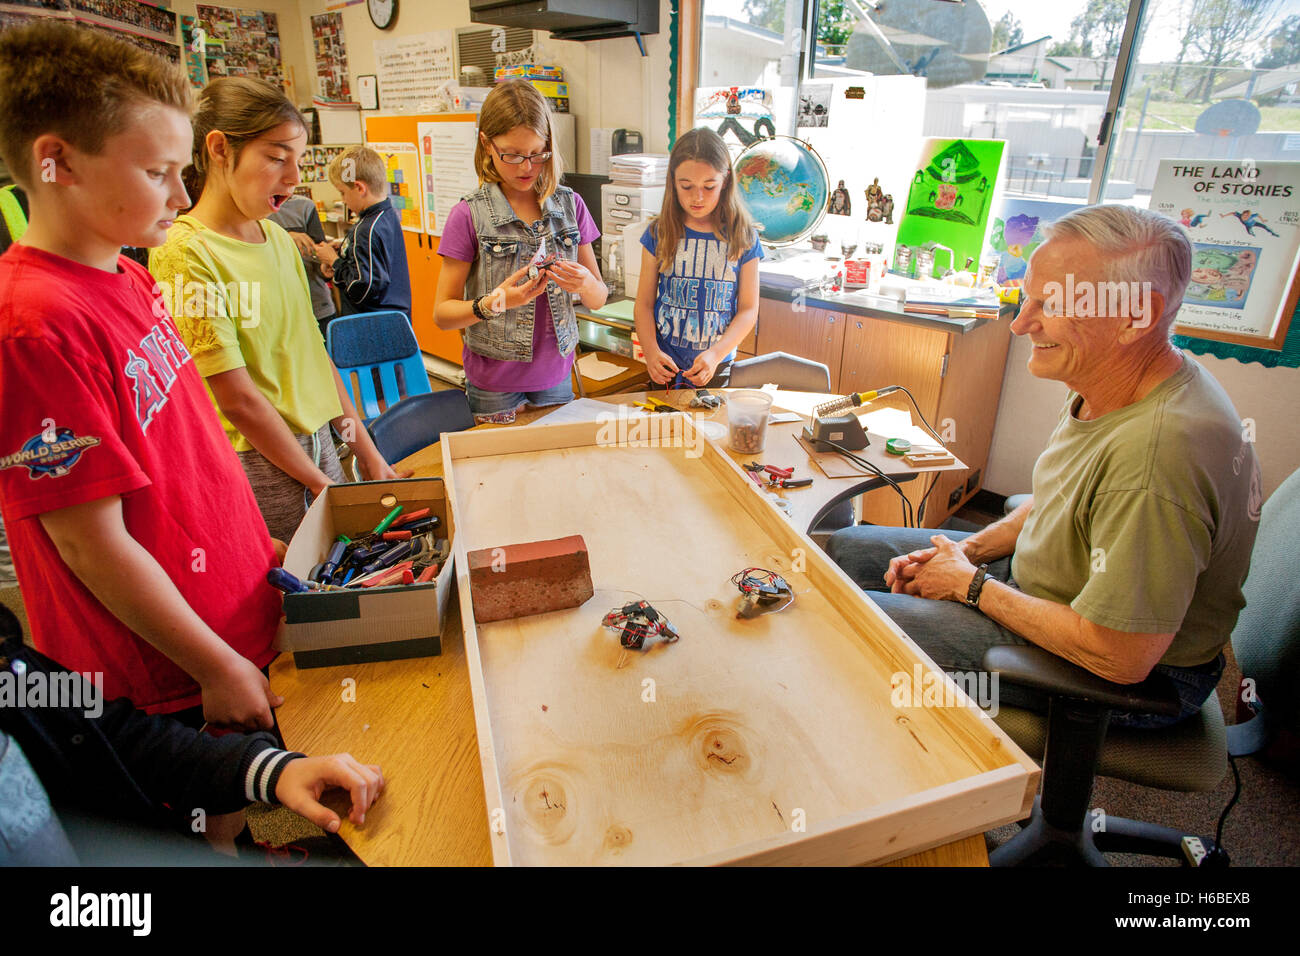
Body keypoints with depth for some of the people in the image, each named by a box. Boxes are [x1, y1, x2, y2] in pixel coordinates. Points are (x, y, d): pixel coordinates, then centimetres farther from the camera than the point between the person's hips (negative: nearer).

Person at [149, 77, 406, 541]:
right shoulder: (184, 252, -15)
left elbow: (311, 350, 9)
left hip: (318, 444, 7)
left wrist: (366, 450, 8)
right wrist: (321, 484, -11)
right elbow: (237, 400, -16)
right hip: (256, 465, -6)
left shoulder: (278, 237, 7)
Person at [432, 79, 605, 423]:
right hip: (494, 385, -3)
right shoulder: (469, 216, -9)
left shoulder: (570, 205, 1)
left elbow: (599, 299, 4)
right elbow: (442, 312, -7)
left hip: (555, 376, 3)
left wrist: (586, 284, -19)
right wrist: (493, 304, -26)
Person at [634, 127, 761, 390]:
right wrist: (651, 352, -17)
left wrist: (715, 354, -18)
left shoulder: (743, 238, -3)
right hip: (666, 367, 0)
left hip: (718, 368, 0)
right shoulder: (659, 234, -1)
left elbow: (748, 309, -3)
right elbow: (644, 302, -1)